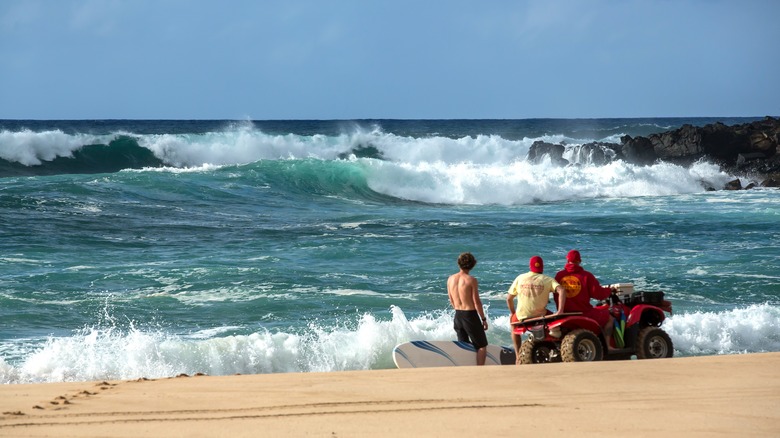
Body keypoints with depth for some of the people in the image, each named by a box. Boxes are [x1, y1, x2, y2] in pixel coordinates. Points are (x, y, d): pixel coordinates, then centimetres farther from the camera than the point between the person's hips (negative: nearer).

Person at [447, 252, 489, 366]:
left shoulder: (451, 279, 2)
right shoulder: (471, 280, -14)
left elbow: (452, 301, 10)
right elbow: (477, 302, -13)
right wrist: (484, 319, -4)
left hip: (458, 315, 6)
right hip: (470, 315, -6)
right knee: (482, 346, 6)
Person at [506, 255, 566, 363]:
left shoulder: (520, 278, 4)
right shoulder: (548, 280, -2)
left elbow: (509, 298, 6)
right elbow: (561, 290, -19)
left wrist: (512, 312, 22)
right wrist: (560, 311, -21)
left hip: (521, 318, 1)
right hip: (540, 317, -1)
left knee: (513, 322, 35)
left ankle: (518, 355, 24)